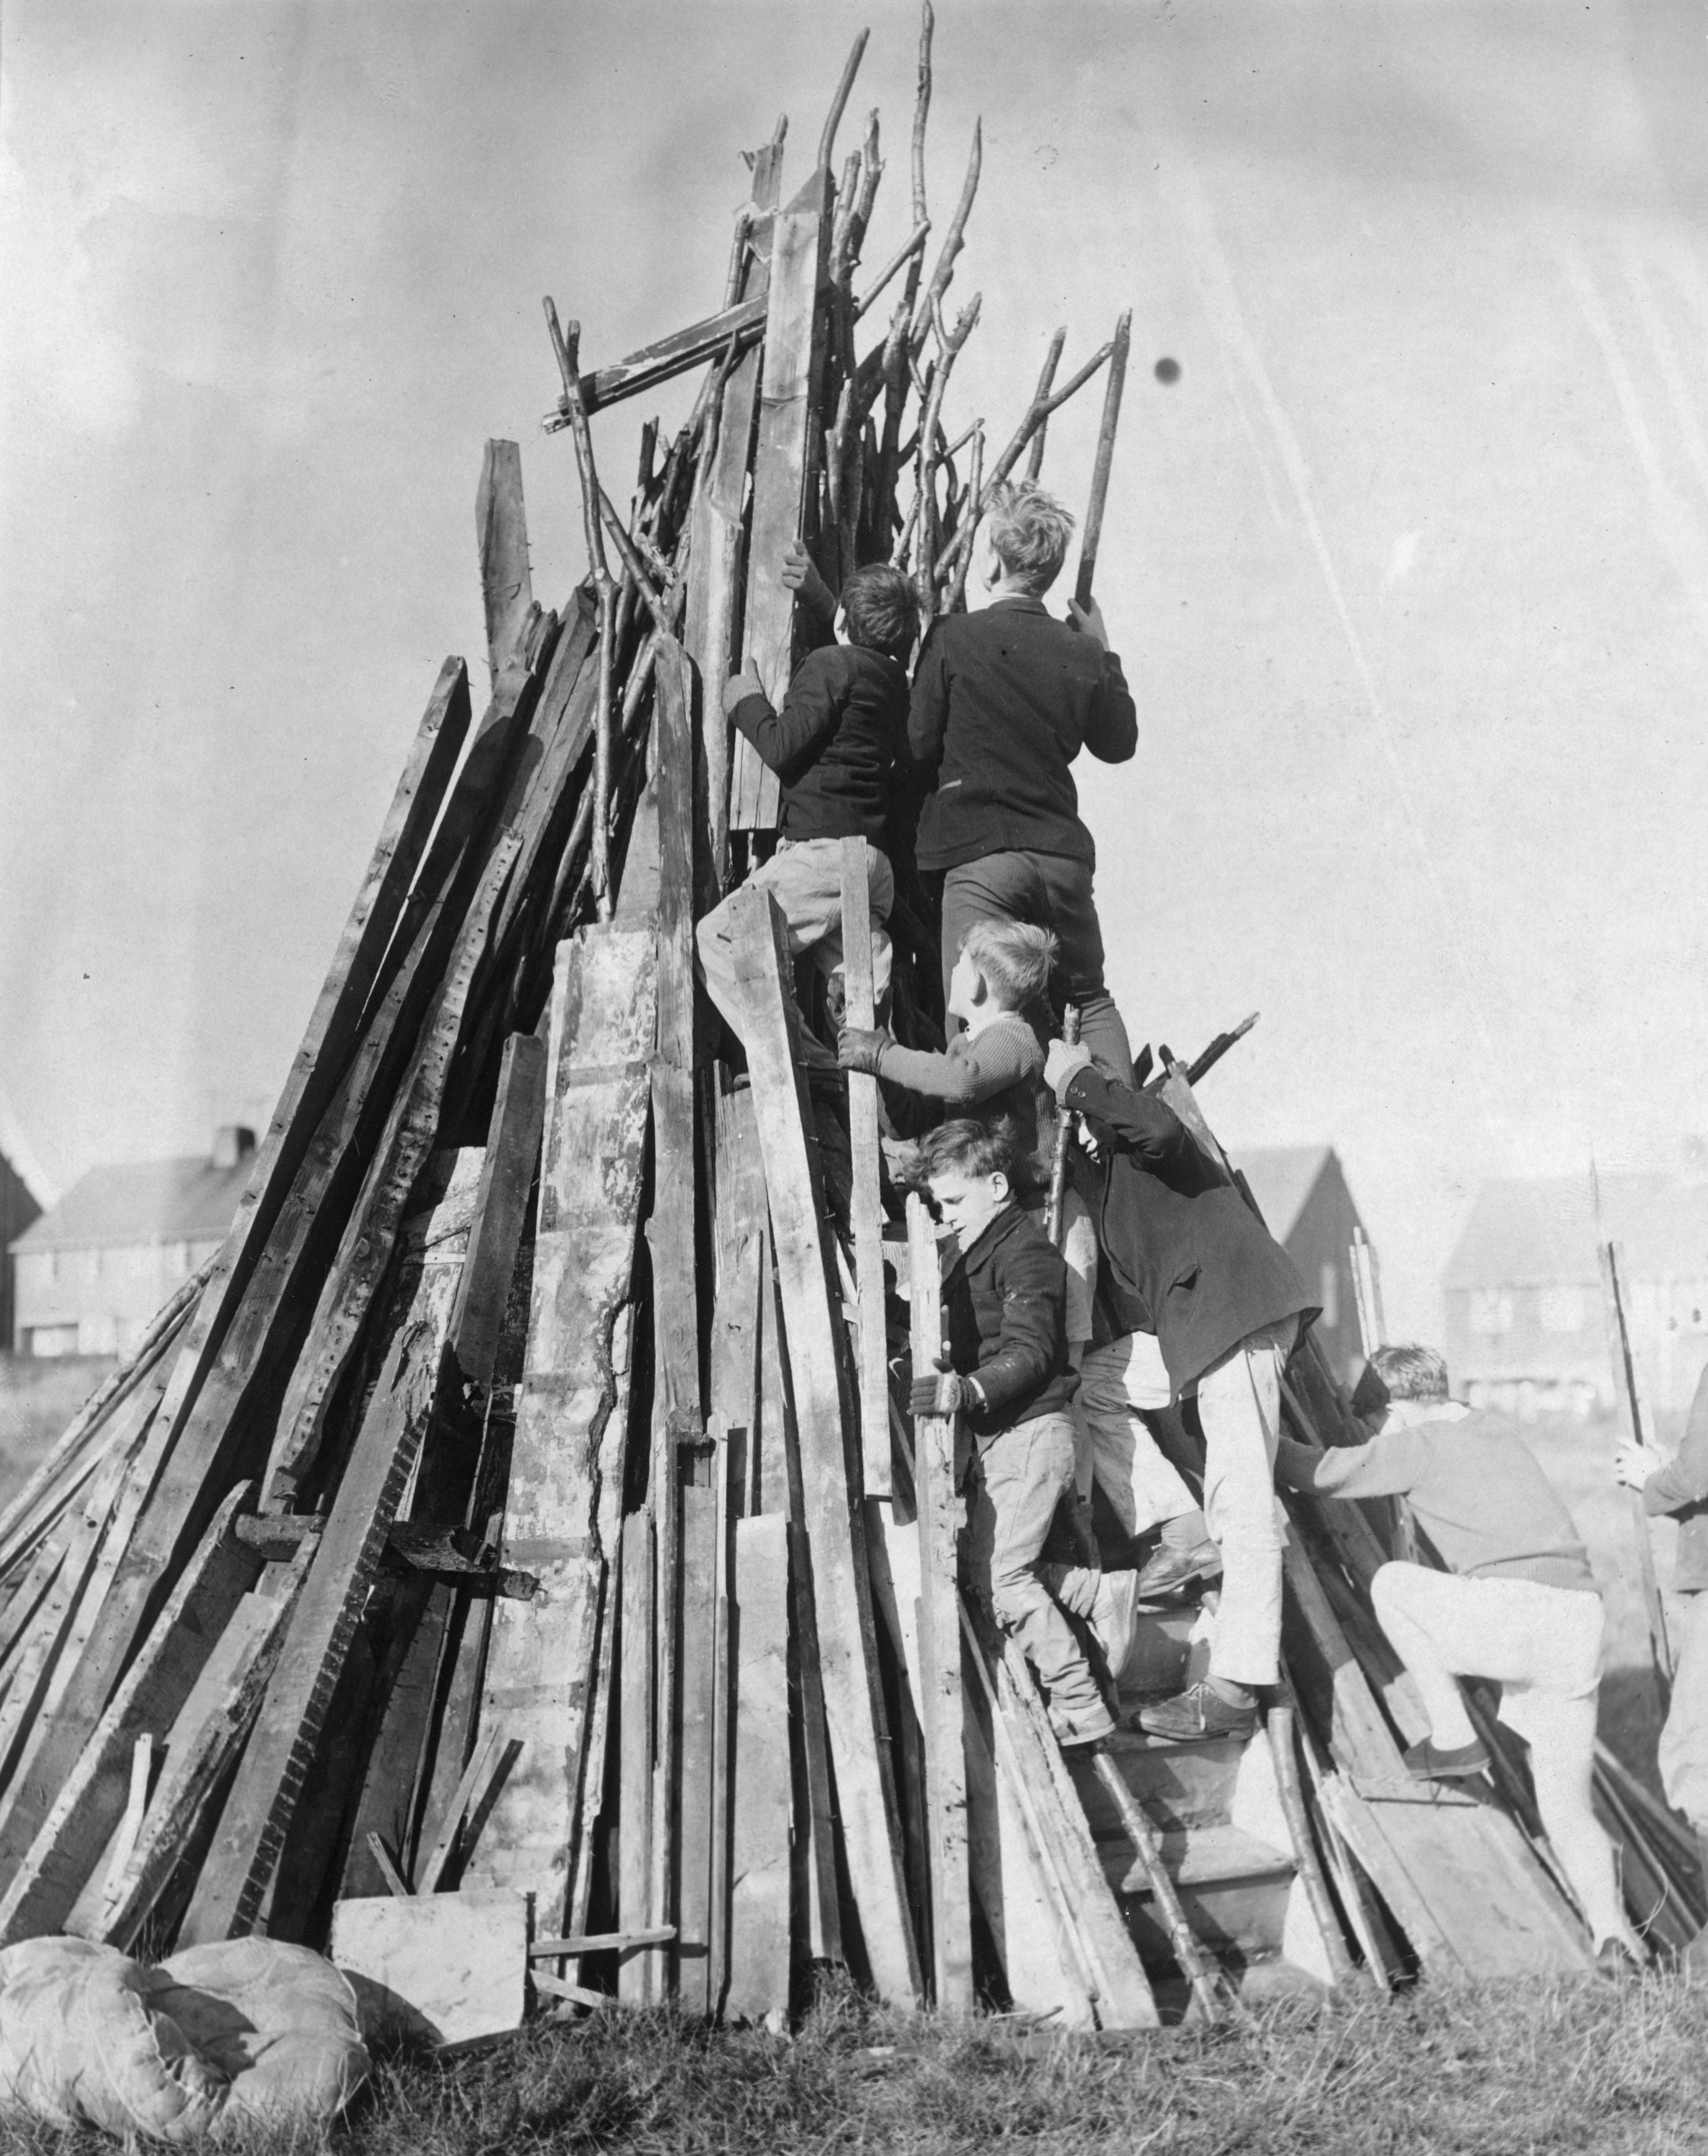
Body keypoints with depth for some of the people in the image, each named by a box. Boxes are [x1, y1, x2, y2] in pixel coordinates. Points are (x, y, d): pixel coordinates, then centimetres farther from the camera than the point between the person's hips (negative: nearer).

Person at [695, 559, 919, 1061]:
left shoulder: (832, 664, -8)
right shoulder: (895, 679, 15)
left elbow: (782, 749, -12)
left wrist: (746, 700, 9)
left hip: (821, 849, -8)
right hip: (875, 857, 9)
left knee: (716, 940, 0)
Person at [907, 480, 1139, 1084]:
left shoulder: (954, 638, -7)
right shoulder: (1080, 653, 2)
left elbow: (921, 748, -1)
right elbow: (1119, 744, 17)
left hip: (980, 853, -4)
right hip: (1063, 853, 4)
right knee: (1090, 998, 20)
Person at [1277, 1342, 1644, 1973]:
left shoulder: (1420, 1444, 3)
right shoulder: (1493, 1433, 25)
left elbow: (1320, 1475, 9)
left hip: (1514, 1613, -8)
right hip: (1582, 1626, 8)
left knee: (1392, 1584, 15)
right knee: (1566, 1807, 15)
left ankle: (1453, 1739, 12)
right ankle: (1609, 1925, -9)